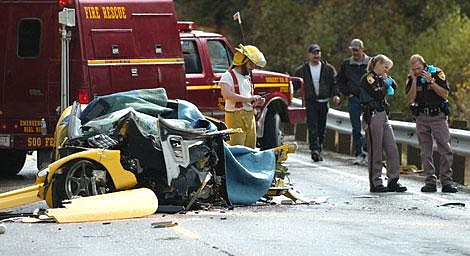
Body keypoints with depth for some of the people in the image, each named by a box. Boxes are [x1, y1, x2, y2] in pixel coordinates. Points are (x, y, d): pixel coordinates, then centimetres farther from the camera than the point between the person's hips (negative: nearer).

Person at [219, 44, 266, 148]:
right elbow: (226, 94, -24)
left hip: (250, 116, 8)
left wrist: (257, 101, 9)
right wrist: (249, 99, -22)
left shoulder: (248, 77, 20)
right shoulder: (228, 76, -7)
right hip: (236, 117, -8)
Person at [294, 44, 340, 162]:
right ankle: (315, 149, -27)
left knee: (321, 128, 7)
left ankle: (318, 151, 18)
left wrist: (336, 94, -9)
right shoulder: (302, 70, 5)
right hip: (310, 102, -2)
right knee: (312, 127, -16)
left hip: (323, 102, 2)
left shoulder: (328, 68, 7)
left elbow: (334, 83, 6)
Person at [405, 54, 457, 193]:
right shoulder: (411, 79, 4)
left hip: (438, 115, -3)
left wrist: (431, 81, -18)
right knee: (425, 151, 2)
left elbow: (445, 94, -9)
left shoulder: (437, 73, -4)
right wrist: (414, 80, -12)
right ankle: (430, 181, 6)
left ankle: (446, 181, -5)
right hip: (421, 118, 3)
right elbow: (411, 98, -5)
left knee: (445, 149, -8)